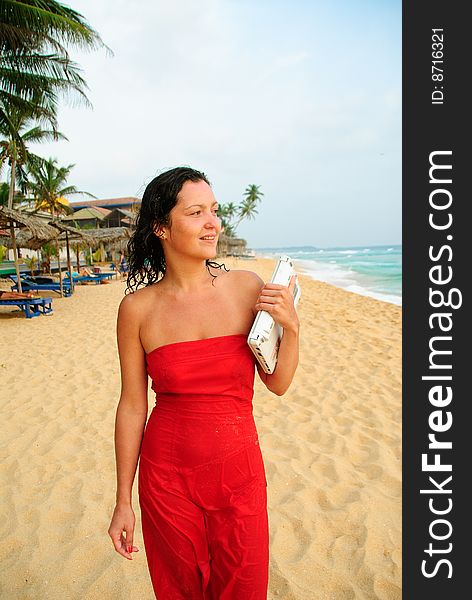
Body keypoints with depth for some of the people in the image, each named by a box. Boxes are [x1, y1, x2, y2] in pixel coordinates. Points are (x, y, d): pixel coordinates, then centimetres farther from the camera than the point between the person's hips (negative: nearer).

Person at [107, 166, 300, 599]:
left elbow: (278, 384, 1)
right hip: (168, 473, -1)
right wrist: (123, 502, 3)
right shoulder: (138, 307, -9)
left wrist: (291, 327, -17)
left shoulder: (247, 287, -7)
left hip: (240, 470, 1)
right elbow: (132, 406, -3)